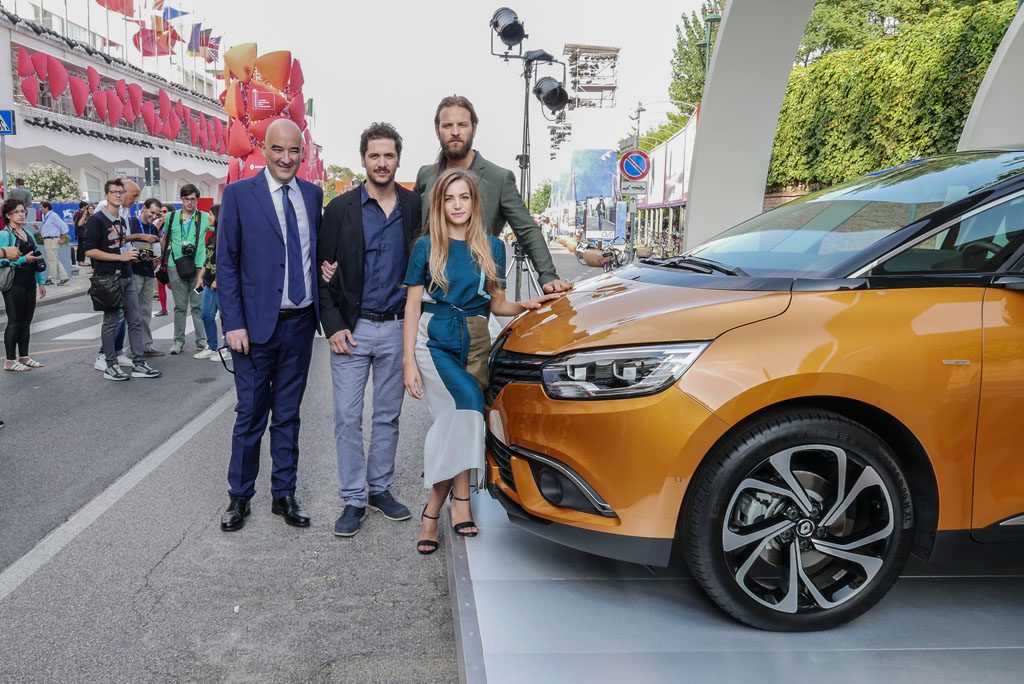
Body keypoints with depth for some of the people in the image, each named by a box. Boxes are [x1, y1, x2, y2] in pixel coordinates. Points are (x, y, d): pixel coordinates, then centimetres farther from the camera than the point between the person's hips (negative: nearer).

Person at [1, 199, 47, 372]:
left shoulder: (28, 234, 14)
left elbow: (36, 258, 18)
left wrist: (41, 281, 15)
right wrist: (24, 259, -19)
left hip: (29, 282, 7)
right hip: (14, 282, -7)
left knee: (26, 321, 10)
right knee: (14, 322, -3)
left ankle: (24, 357, 19)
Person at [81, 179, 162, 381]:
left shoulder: (122, 220, 16)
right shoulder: (97, 220, -9)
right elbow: (89, 250, -15)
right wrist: (120, 256, -17)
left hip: (126, 277, 8)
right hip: (108, 279, -7)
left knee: (135, 321, 6)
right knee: (111, 322, -1)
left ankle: (138, 364, 11)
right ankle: (110, 366, 8)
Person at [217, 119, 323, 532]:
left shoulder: (313, 195, 7)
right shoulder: (239, 194, -4)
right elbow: (226, 263, -6)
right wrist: (233, 323, -11)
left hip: (300, 323, 4)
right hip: (256, 325, -3)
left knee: (288, 415, 13)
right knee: (250, 416, 6)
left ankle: (284, 496, 25)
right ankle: (239, 498, 23)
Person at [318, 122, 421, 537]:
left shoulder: (415, 207, 2)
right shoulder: (340, 209, -2)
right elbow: (322, 270, 0)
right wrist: (333, 325, -8)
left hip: (397, 327, 2)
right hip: (352, 328, -1)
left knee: (388, 415, 12)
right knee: (348, 418, 2)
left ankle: (380, 488, 26)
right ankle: (353, 499, 13)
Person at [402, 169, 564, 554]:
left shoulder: (492, 247, 9)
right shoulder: (426, 247, 2)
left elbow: (496, 304, 15)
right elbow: (412, 306, 1)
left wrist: (526, 305, -6)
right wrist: (409, 361, -5)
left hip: (475, 343, 3)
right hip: (435, 341, -3)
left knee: (453, 420, -3)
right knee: (469, 405, -24)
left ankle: (434, 509, 6)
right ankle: (460, 497, -14)